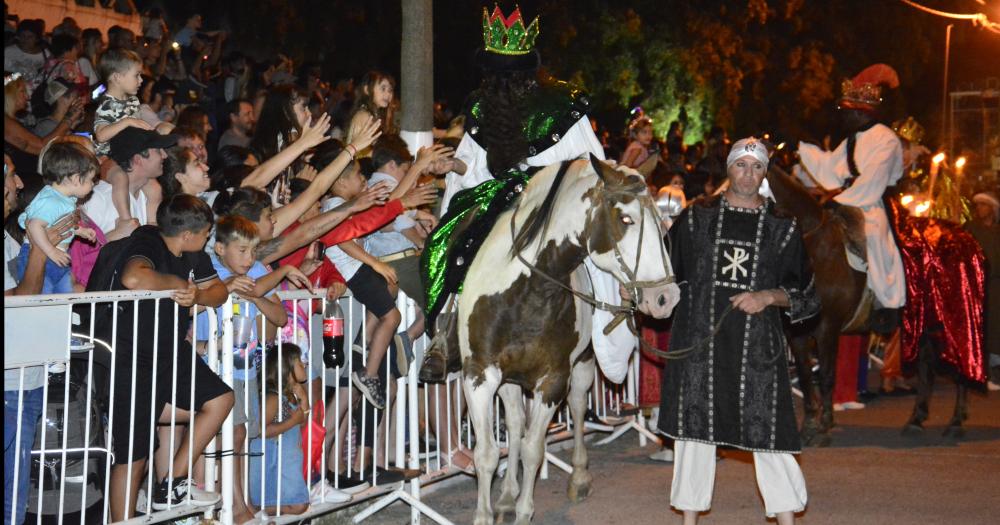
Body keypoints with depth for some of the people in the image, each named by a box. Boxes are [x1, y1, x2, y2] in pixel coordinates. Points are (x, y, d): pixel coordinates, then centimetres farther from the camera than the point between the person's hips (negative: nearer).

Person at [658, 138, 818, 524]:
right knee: (693, 423, 7)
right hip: (698, 340, 1)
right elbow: (666, 267, 13)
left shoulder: (780, 226, 4)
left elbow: (803, 293, 6)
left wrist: (770, 296, -10)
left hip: (758, 347, -1)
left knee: (768, 428, -2)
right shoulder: (697, 216, 5)